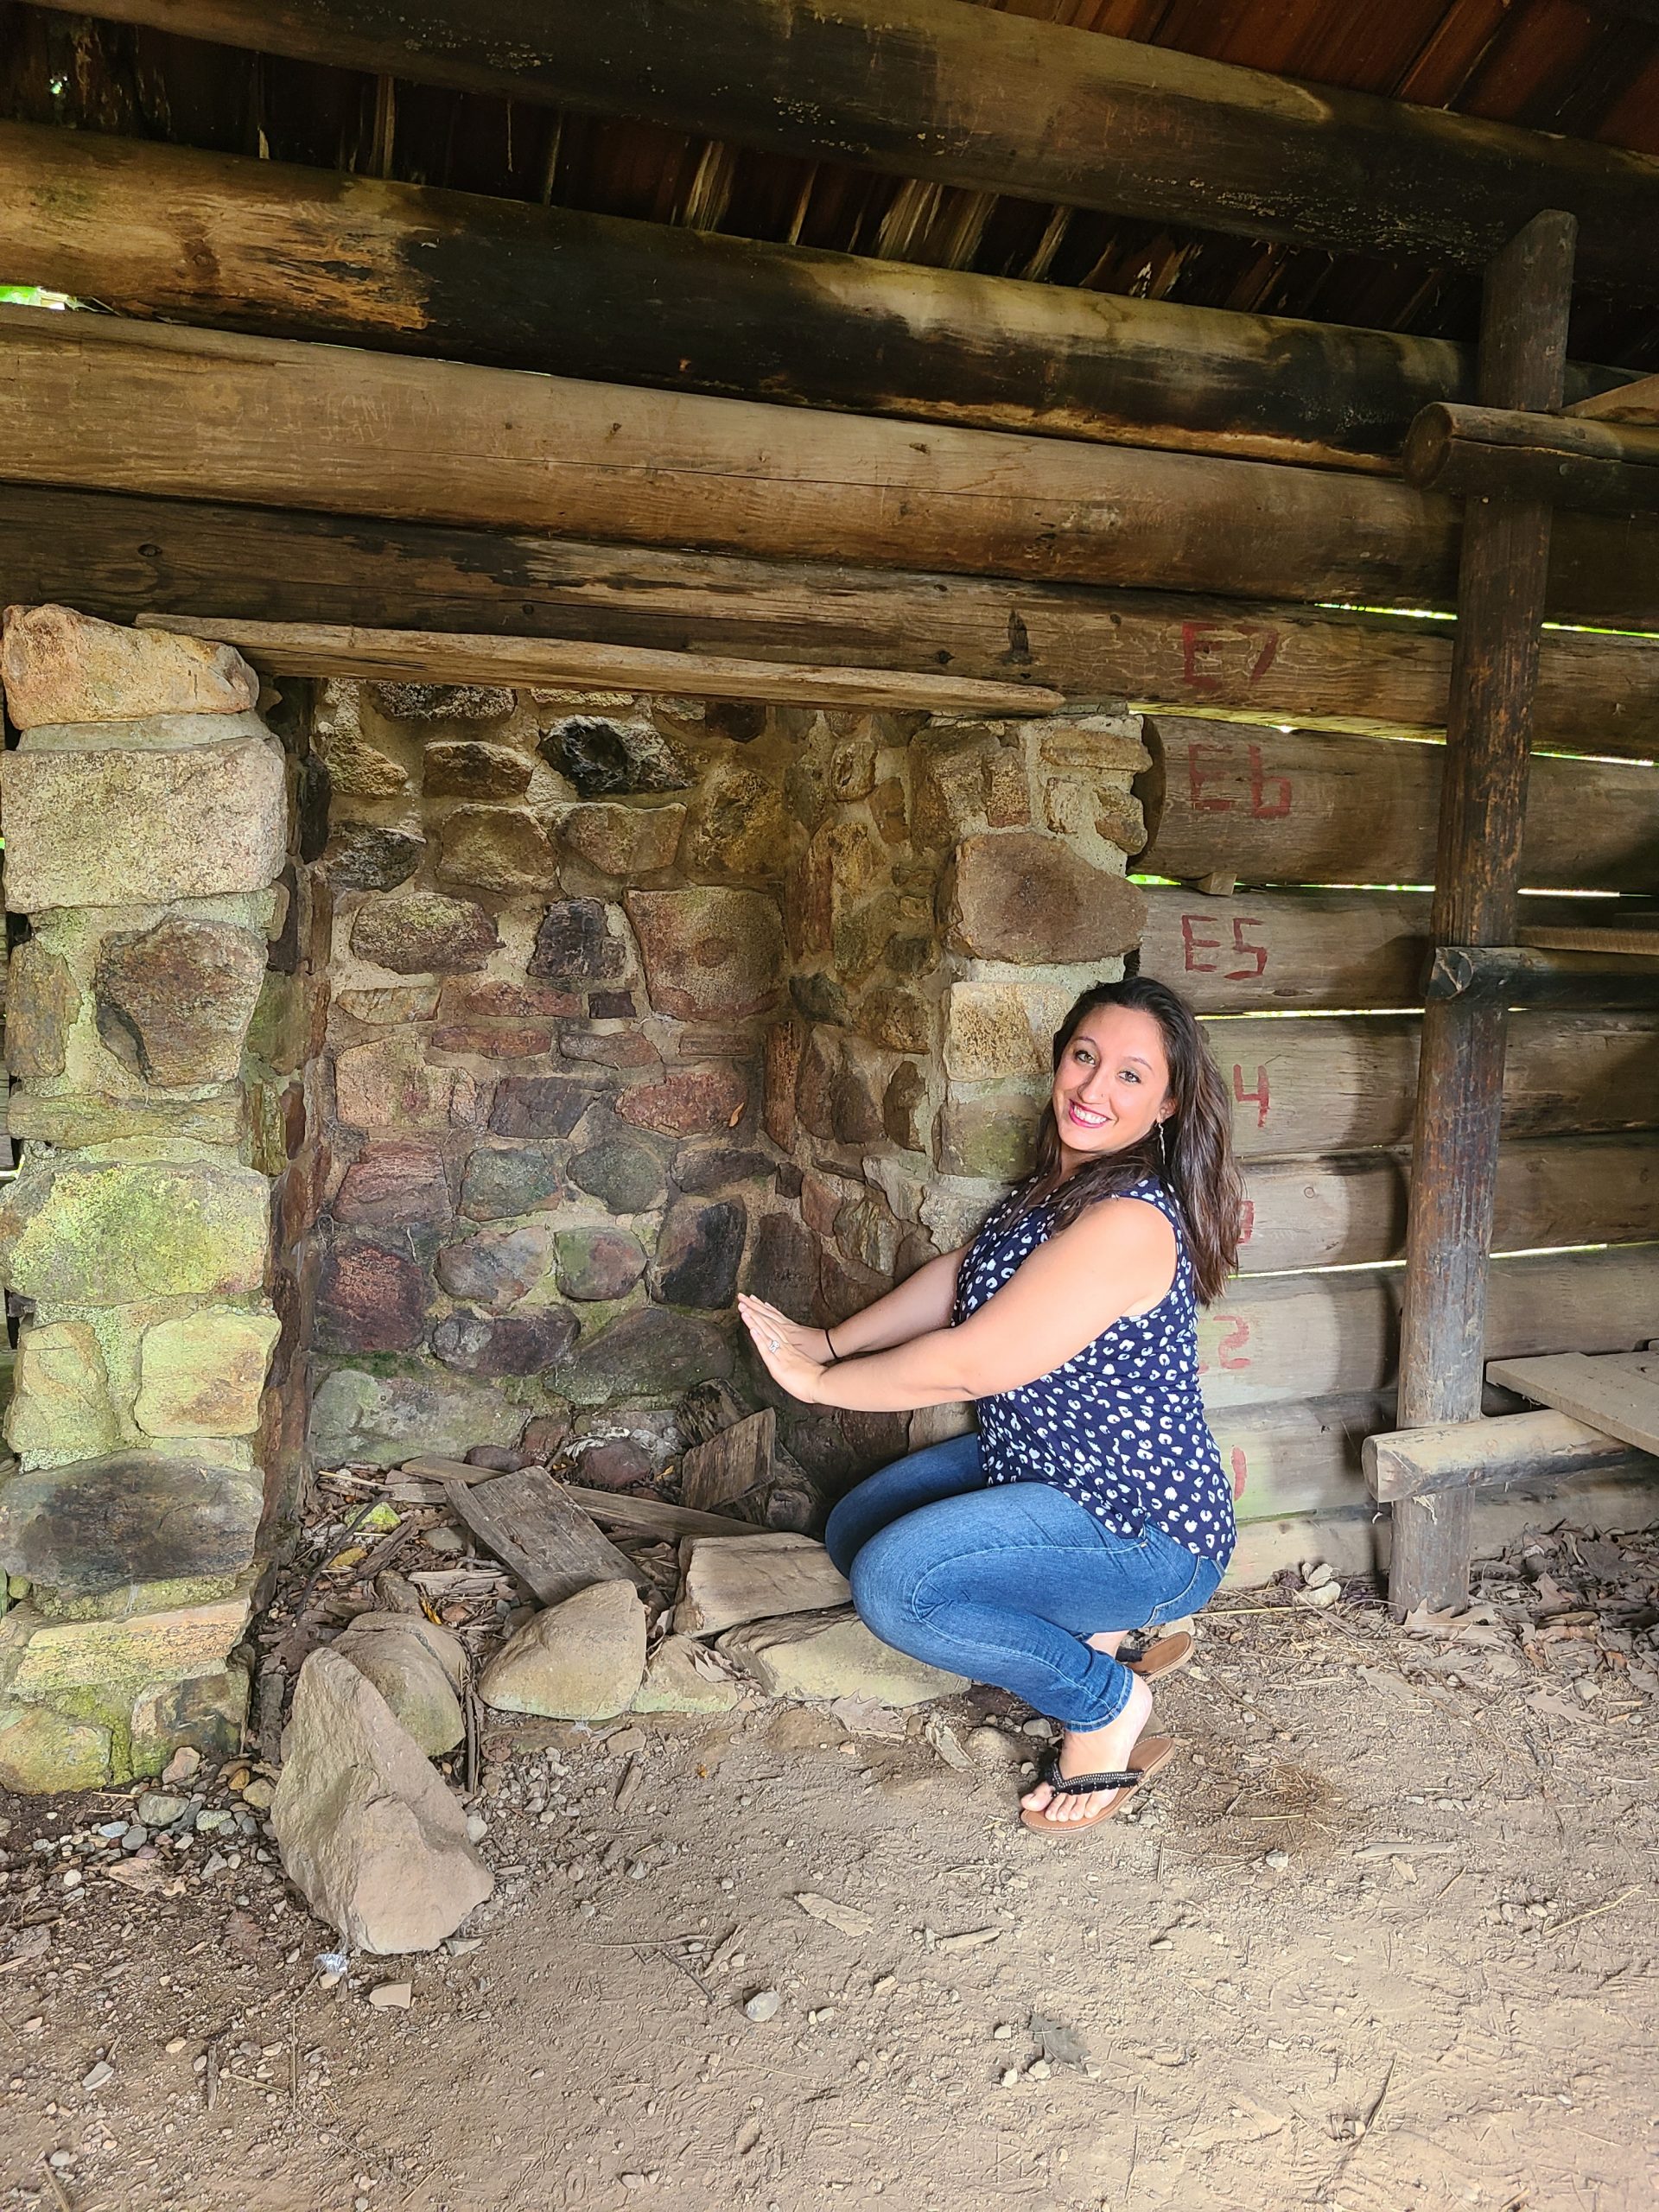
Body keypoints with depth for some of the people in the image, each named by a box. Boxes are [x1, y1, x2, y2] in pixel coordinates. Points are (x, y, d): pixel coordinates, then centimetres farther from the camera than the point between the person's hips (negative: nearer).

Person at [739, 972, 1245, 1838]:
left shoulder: (1131, 1223, -29)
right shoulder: (1060, 1181, 1)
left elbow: (967, 1365, -27)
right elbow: (963, 1275, 14)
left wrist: (817, 1381, -14)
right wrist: (830, 1341, 5)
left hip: (1146, 1529, -10)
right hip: (1039, 1465, 10)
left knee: (892, 1580, -25)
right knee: (854, 1528, 11)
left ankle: (1109, 1702, -2)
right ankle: (1096, 1630, 12)